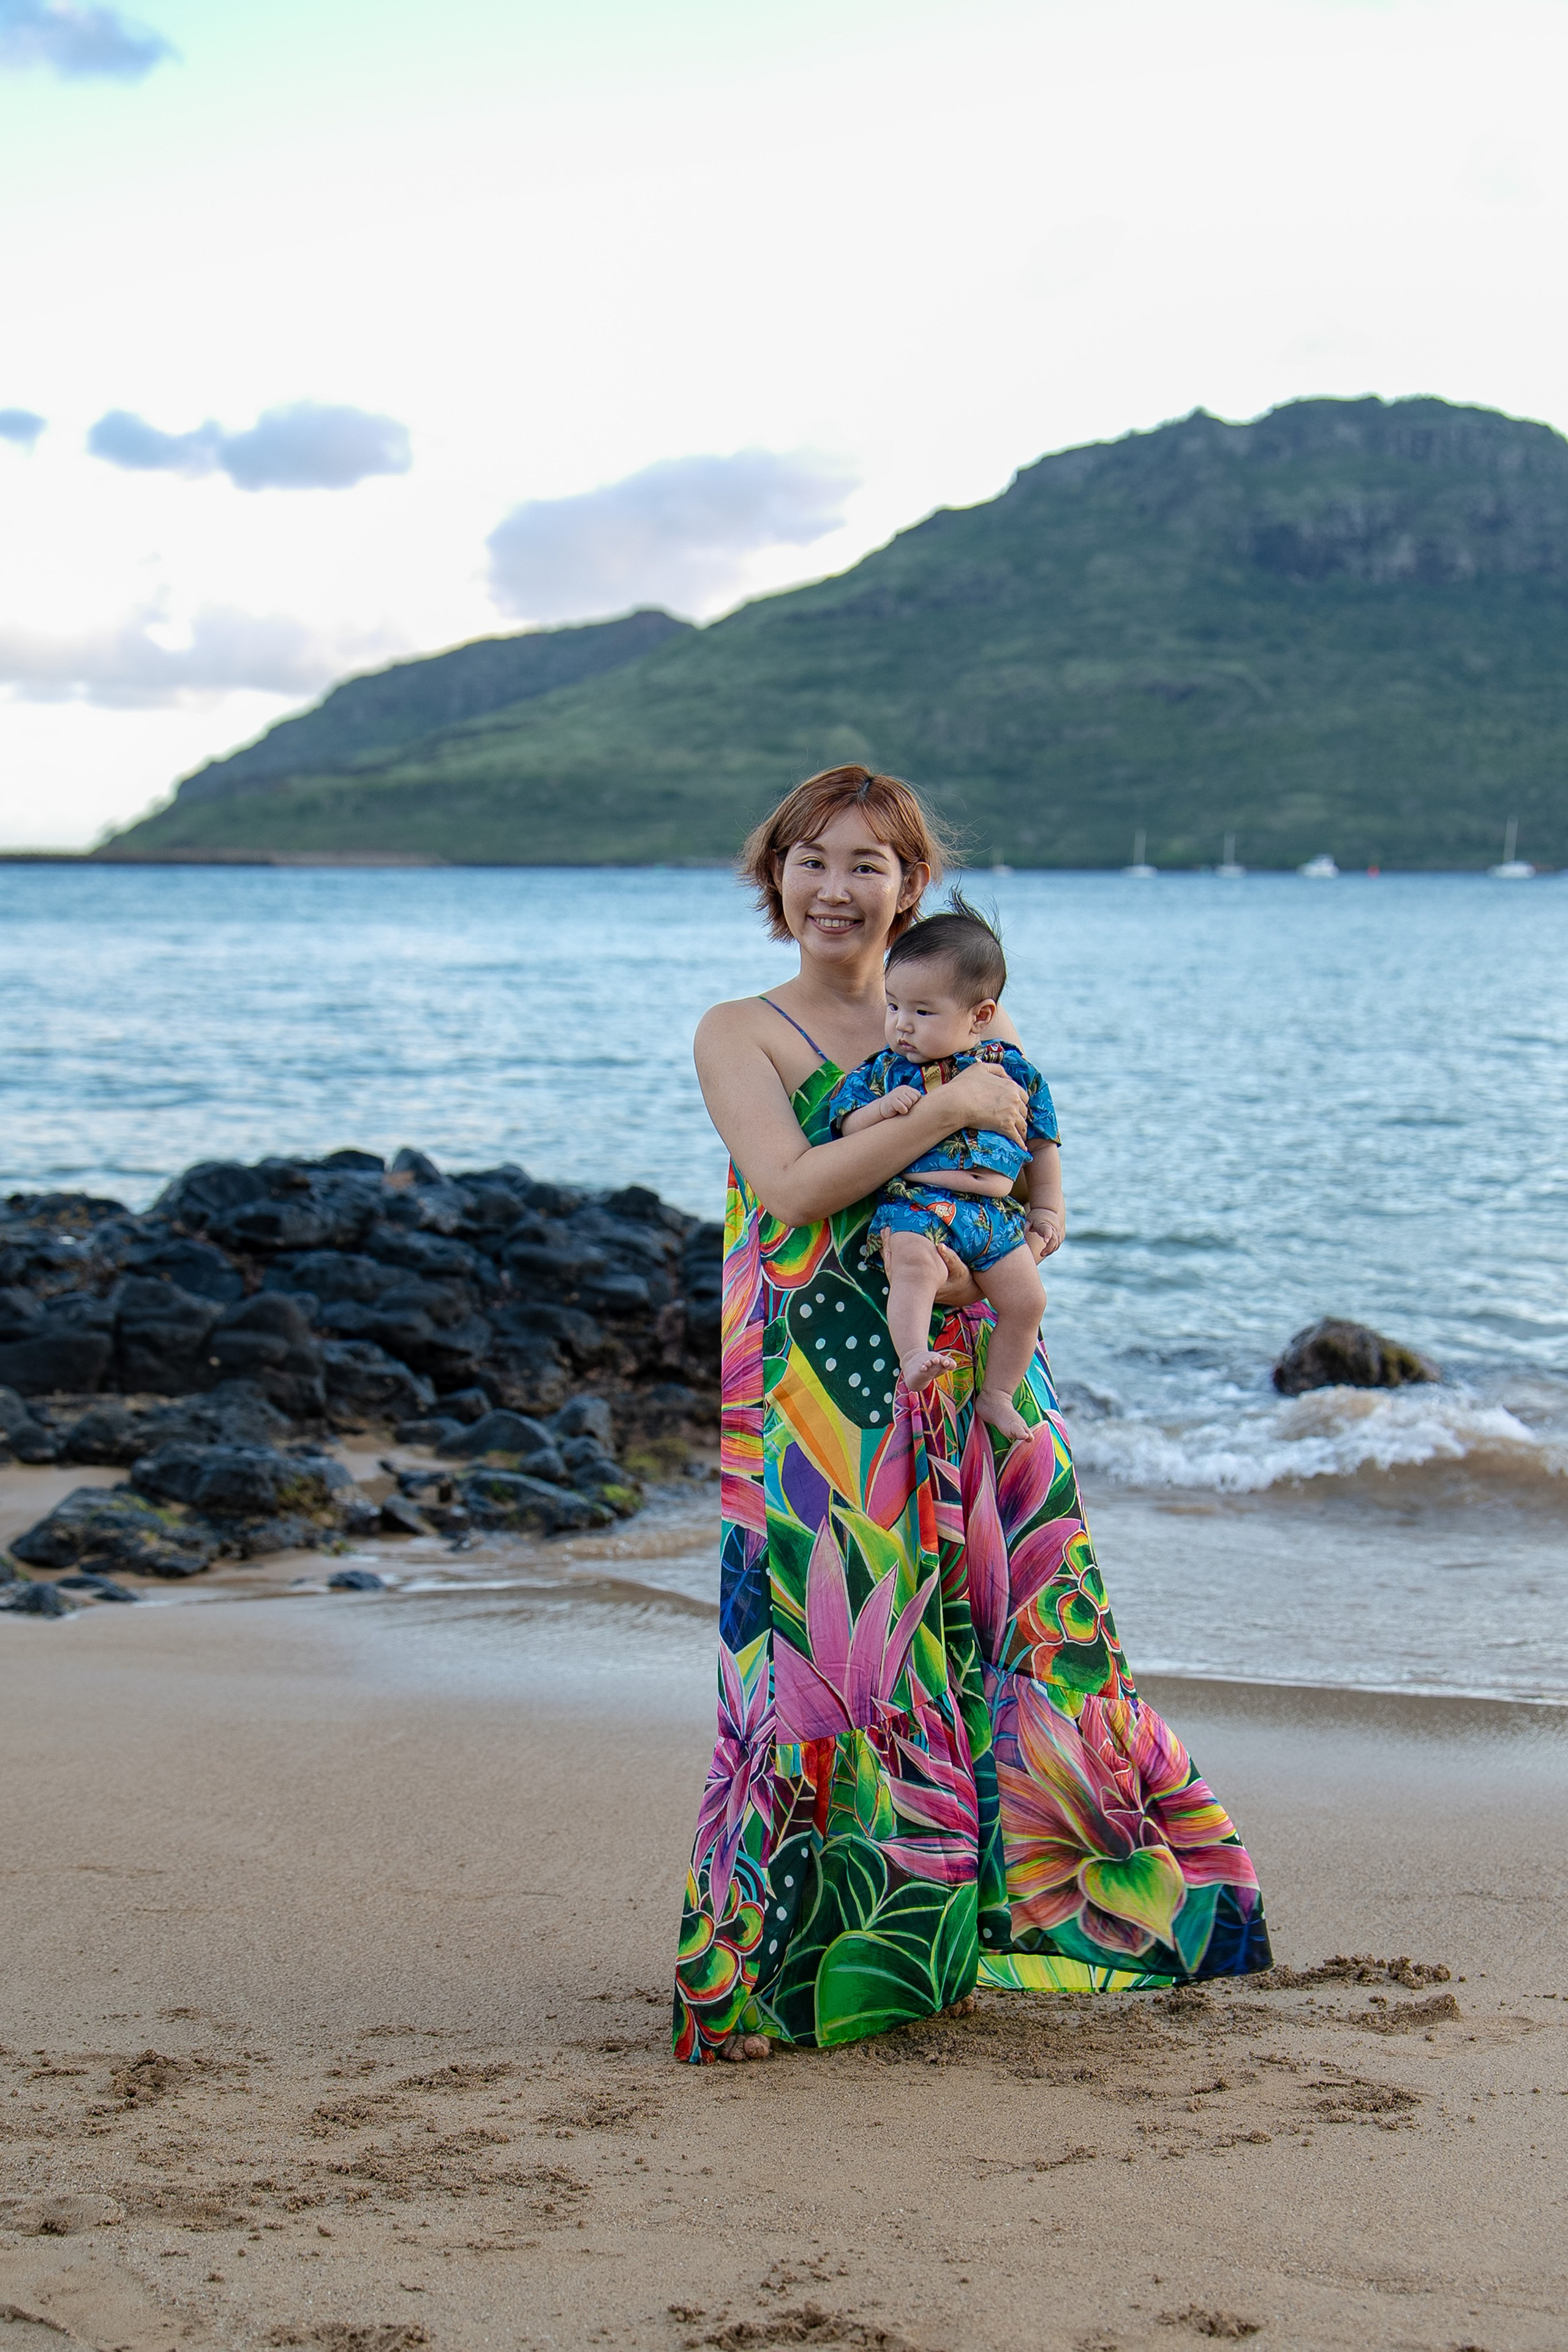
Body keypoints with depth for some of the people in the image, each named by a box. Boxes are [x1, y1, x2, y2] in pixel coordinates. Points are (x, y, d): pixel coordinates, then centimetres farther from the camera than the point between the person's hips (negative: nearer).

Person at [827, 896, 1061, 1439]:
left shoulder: (1010, 1068, 10)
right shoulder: (886, 1071, 7)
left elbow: (1041, 1143, 18)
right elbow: (845, 1125, 4)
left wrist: (1048, 1208, 17)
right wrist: (881, 1109, -15)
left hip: (994, 1212, 3)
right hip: (912, 1203, -3)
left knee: (1026, 1298, -2)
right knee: (914, 1266, -33)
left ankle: (996, 1394, 13)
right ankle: (913, 1358, -43)